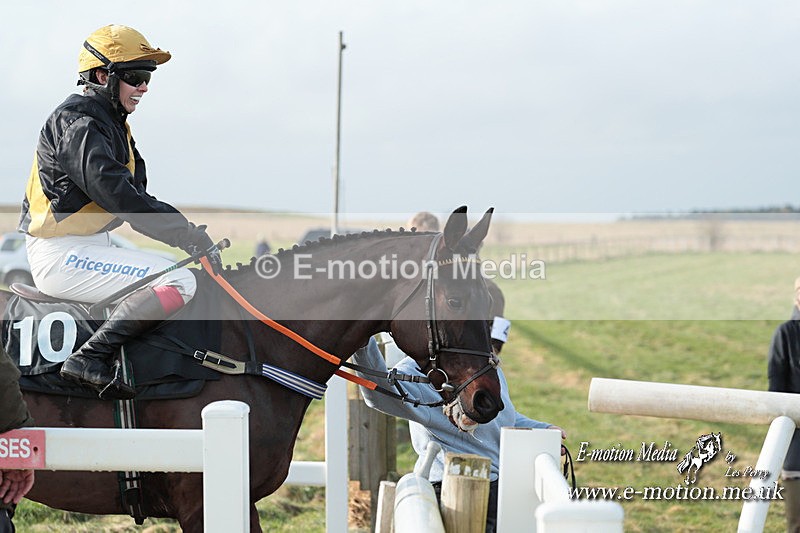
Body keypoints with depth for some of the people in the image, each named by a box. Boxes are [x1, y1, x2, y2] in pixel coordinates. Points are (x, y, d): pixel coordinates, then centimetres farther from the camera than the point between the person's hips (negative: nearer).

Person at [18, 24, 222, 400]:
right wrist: (188, 235, -24)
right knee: (179, 282, -23)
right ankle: (90, 358, -27)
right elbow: (118, 196, -26)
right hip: (62, 256, -11)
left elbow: (136, 197, 18)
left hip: (90, 245, 11)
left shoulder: (111, 124, 18)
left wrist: (189, 232, 4)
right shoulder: (79, 123, -14)